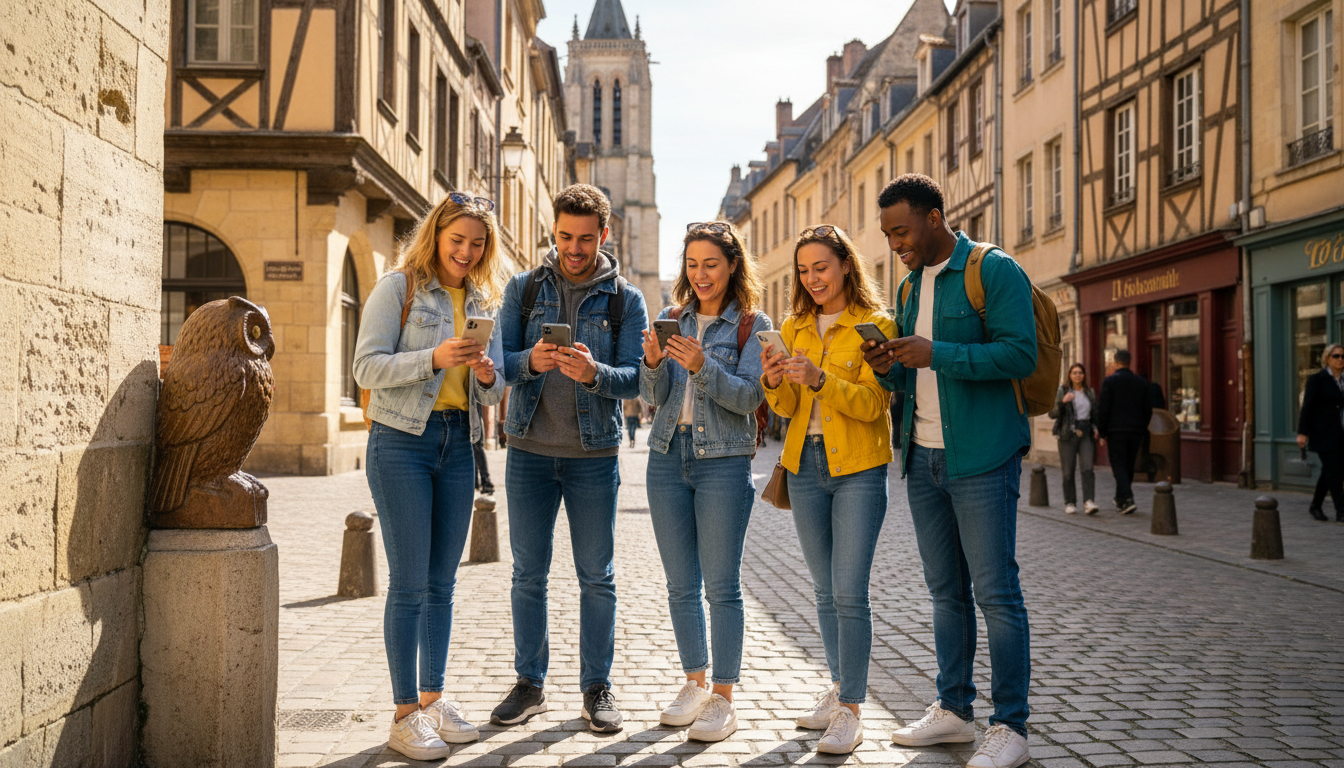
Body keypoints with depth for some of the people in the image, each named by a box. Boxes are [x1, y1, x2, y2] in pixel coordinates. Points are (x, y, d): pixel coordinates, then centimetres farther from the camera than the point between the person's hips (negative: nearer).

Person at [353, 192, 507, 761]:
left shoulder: (483, 301, 14)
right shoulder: (398, 287, -2)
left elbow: (492, 394, 14)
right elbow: (368, 367, -11)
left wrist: (487, 376, -9)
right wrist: (434, 358, -23)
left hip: (457, 445, 6)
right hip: (401, 441, -6)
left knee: (442, 582, 10)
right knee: (409, 582, -6)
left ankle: (432, 698, 21)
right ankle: (405, 714, 2)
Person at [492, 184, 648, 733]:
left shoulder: (626, 300, 1)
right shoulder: (524, 288, 6)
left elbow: (634, 378, -8)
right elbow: (497, 361, -2)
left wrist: (594, 373, -29)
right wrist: (530, 361, -24)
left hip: (594, 455, -1)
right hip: (530, 449, 1)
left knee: (597, 577, 4)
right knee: (528, 573, 7)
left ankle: (597, 687, 15)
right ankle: (529, 683, 18)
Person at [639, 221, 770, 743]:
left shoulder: (752, 324, -1)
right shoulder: (673, 319, 11)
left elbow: (751, 396, -11)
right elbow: (654, 398, 8)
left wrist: (703, 368, -24)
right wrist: (653, 364, -12)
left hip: (724, 462, -4)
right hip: (668, 456, 5)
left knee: (722, 586, -3)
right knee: (681, 584, 9)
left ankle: (723, 699, 5)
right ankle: (695, 684, 21)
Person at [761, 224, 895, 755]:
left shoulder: (875, 324, -5)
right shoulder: (794, 328, 11)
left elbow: (873, 402, -13)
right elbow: (787, 408, 7)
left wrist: (819, 378, -26)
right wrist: (775, 382, -14)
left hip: (858, 470, -5)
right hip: (805, 466, 5)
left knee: (849, 593, -9)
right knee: (826, 591, 13)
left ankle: (851, 711, -2)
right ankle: (840, 688, 25)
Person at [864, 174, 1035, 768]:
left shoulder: (994, 270, -6)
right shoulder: (910, 286, 16)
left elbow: (1020, 355, -17)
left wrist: (934, 354, -22)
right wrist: (889, 368, -1)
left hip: (982, 457, -7)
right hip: (923, 457, 7)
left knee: (995, 593, -4)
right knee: (946, 591, 12)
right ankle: (954, 709, 22)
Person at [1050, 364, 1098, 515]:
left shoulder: (1090, 392, 13)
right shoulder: (1062, 391, 2)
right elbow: (1052, 414, -3)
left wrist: (1096, 429, 8)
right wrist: (1062, 402, -19)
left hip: (1086, 434, 2)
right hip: (1068, 434, -2)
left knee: (1088, 468, -12)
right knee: (1068, 471, 0)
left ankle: (1089, 502, -19)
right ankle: (1070, 503, 11)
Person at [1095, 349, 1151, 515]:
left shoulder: (1110, 381, -7)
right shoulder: (1141, 382, 7)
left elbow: (1103, 408, -9)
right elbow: (1148, 409, 10)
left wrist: (1102, 433, -3)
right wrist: (1142, 430, 18)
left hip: (1116, 431, -4)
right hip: (1136, 431, 5)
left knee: (1119, 465, -2)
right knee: (1129, 465, 14)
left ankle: (1127, 499, -18)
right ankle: (1121, 499, 24)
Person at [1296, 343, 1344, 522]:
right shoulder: (1317, 379, -7)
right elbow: (1307, 407, -10)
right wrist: (1302, 433, -15)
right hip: (1322, 432, -6)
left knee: (1329, 471, 11)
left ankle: (1315, 506, 24)